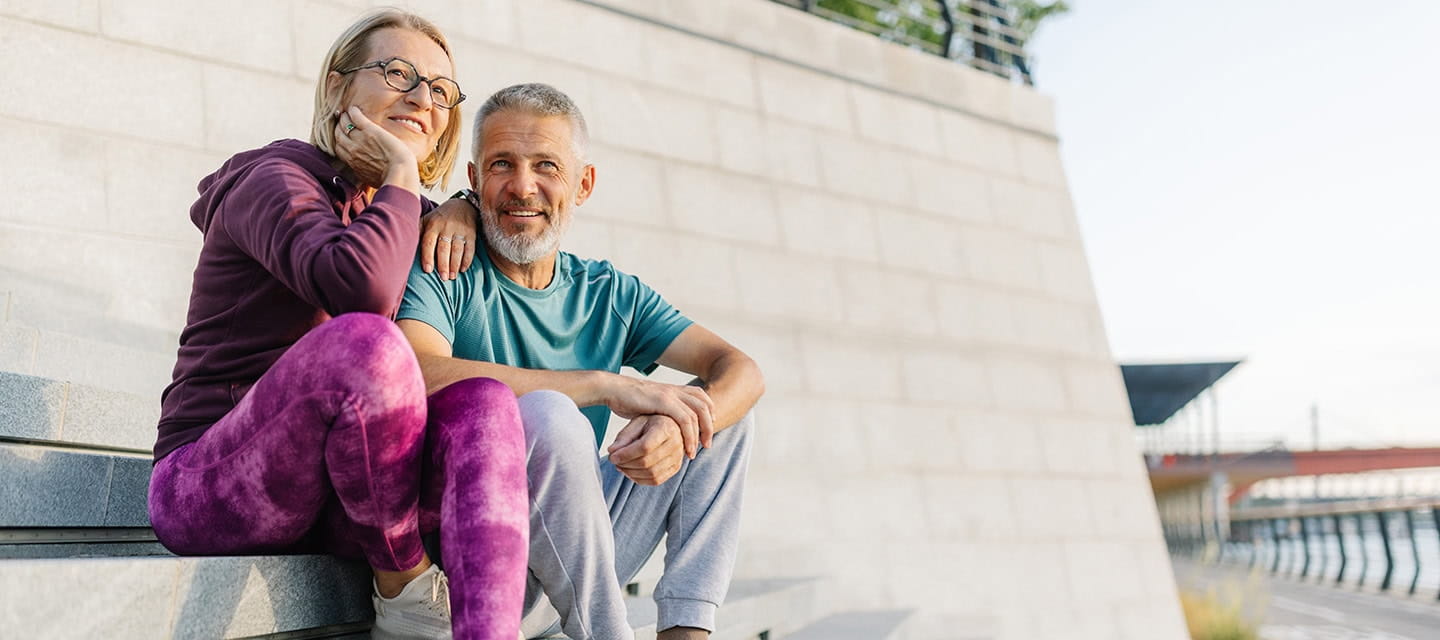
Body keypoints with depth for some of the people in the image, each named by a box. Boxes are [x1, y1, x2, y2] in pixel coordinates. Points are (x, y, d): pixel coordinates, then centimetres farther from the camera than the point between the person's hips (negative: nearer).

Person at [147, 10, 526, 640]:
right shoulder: (273, 178, -8)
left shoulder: (408, 213, 15)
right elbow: (360, 285, -29)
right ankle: (404, 583, -15)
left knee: (484, 400, -22)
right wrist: (401, 179, -11)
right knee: (361, 340, -33)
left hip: (324, 507, 6)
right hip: (209, 487, -6)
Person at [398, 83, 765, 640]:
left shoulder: (612, 295, 9)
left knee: (727, 410, 1)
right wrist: (607, 386, -27)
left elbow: (740, 369, 1)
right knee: (548, 416, -32)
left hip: (571, 563, 6)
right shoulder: (442, 273, -6)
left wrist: (679, 424, -23)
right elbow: (416, 374, -28)